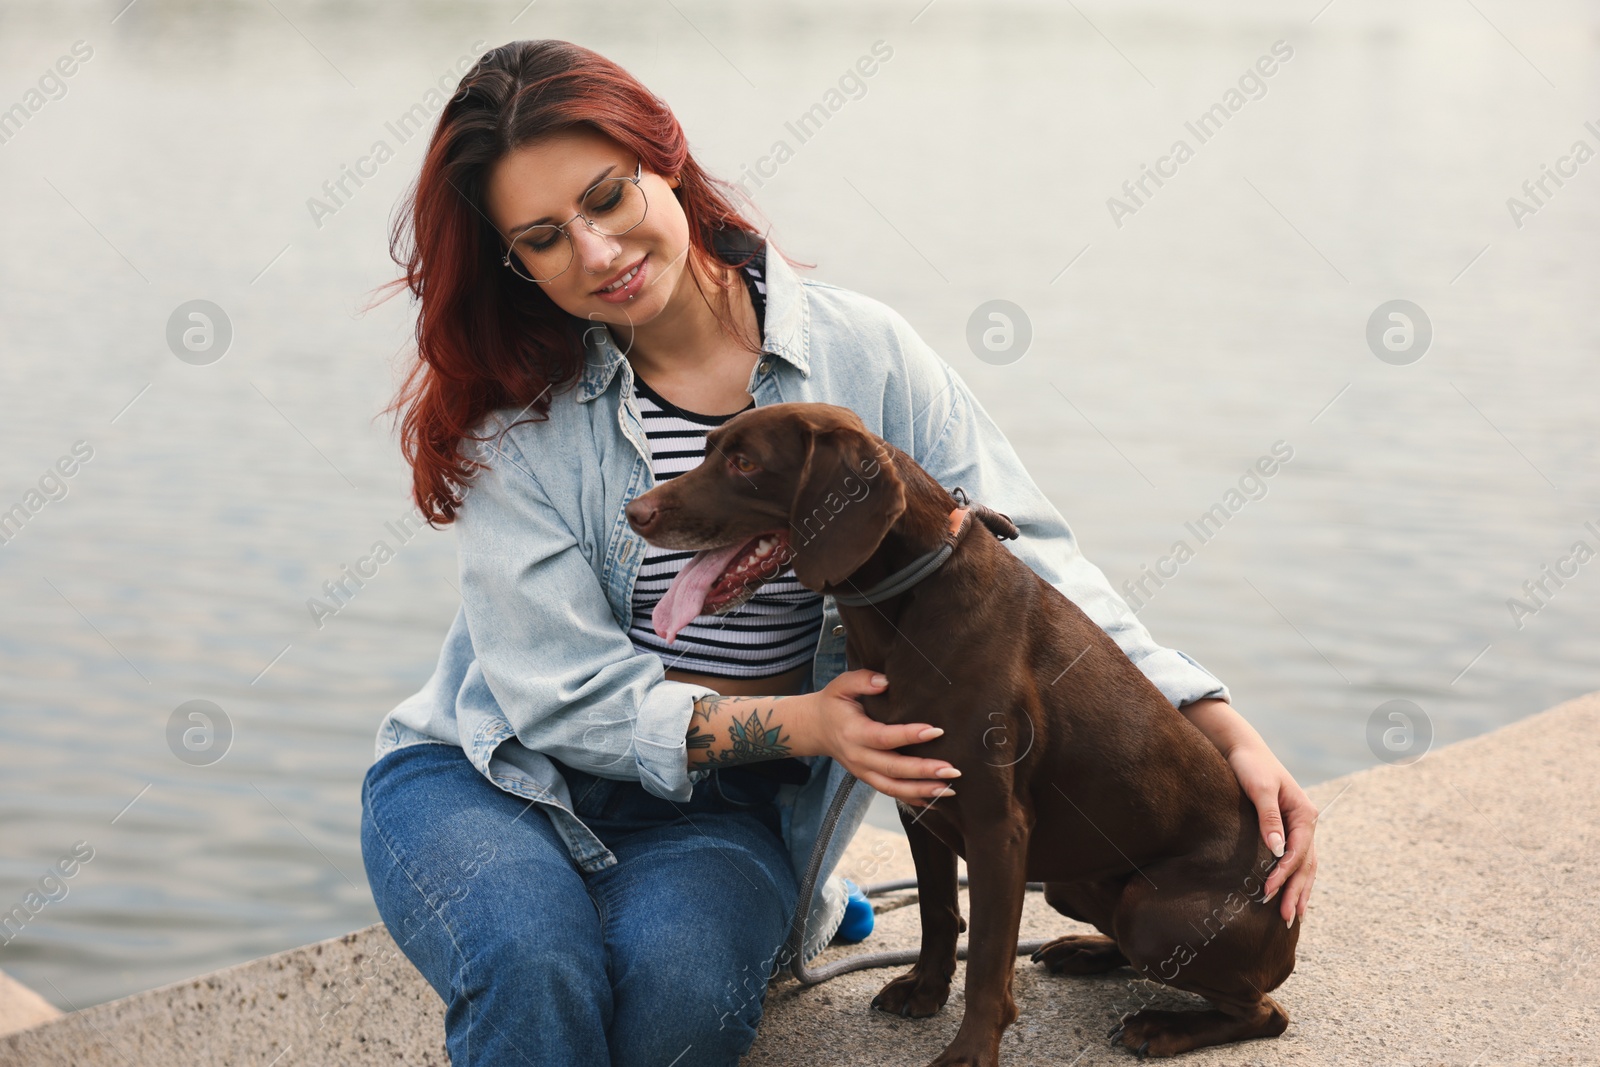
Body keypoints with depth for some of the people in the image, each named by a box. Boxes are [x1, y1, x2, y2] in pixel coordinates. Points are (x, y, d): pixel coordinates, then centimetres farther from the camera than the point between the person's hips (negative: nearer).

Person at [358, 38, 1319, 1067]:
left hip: (719, 813, 1)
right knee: (536, 970, -32)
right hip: (490, 779, 0)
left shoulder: (862, 353, -5)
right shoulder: (511, 416, -8)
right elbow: (569, 695, -11)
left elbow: (1032, 567, -5)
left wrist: (1229, 734, -13)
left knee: (685, 982, -31)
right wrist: (802, 722, -24)